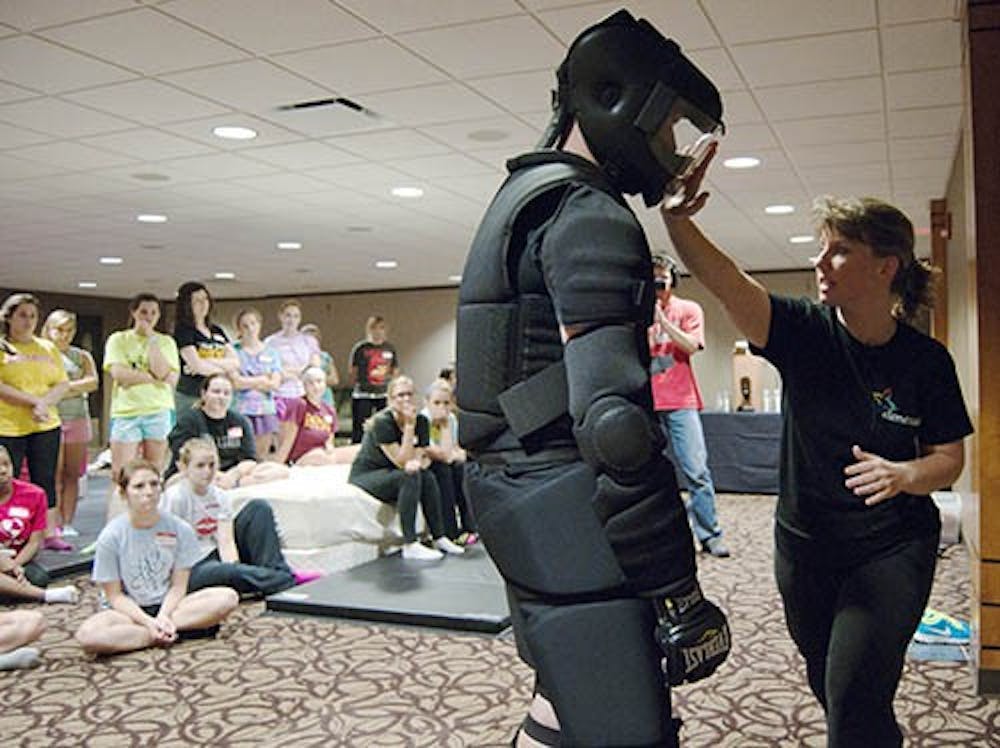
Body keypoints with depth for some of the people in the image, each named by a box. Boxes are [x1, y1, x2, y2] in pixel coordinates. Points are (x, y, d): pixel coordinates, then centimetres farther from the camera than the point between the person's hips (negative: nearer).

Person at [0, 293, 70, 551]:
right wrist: (32, 402, -17)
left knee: (46, 481, 6)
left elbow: (63, 384, 8)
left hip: (45, 426, 4)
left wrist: (43, 403, -9)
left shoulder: (47, 347, 13)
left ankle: (51, 534, 12)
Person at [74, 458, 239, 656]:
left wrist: (163, 616, -21)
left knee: (228, 597, -22)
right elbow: (115, 595, -8)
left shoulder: (179, 529, -6)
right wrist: (149, 622, -22)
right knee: (87, 635, -35)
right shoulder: (111, 537, -11)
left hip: (168, 605, 2)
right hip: (129, 610, -1)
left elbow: (178, 585, -3)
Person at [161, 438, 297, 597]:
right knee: (231, 572, -41)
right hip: (191, 570, -6)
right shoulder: (175, 497, -11)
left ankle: (275, 571, -20)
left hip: (217, 555, 6)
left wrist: (234, 565, -28)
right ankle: (287, 580, -26)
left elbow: (225, 540, -7)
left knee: (259, 507, -9)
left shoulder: (220, 496, 4)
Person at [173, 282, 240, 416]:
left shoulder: (217, 331, 16)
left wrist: (209, 361, -9)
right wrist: (225, 371, -1)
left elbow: (236, 362, 7)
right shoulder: (183, 330, -2)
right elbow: (196, 365, -13)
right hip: (189, 396, -5)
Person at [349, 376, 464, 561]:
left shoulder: (421, 421, -3)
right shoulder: (382, 422, -22)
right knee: (409, 476, -30)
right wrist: (409, 426, -30)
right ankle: (410, 546, -32)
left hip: (390, 475, 6)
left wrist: (418, 463, -31)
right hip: (364, 476, -6)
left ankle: (439, 538, -13)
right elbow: (402, 461, -26)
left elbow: (422, 457, -7)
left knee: (428, 476, -20)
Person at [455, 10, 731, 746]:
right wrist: (677, 591, -21)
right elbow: (614, 421, -24)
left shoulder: (527, 198, 18)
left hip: (518, 482, 11)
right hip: (562, 499, -11)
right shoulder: (590, 215, -15)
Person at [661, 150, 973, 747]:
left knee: (854, 692, -14)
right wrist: (677, 218, -44)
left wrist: (904, 475, -25)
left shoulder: (926, 360, -10)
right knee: (827, 681, 20)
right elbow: (724, 281, -28)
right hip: (804, 543, 3)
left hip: (893, 546, -2)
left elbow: (950, 458, -3)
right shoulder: (805, 332, -12)